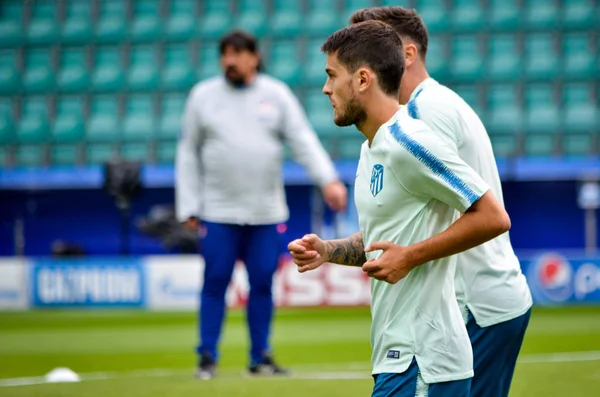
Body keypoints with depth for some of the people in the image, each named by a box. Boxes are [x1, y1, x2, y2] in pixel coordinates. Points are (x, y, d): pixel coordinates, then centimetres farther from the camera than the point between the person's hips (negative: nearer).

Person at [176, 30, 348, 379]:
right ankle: (208, 358, 6)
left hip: (267, 212, 1)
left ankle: (261, 357, 14)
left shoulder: (277, 94, 4)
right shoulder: (203, 96, 3)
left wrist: (329, 180, -18)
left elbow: (303, 140, -3)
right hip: (219, 212, -1)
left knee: (262, 284, 4)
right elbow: (188, 153, 5)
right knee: (215, 283, -2)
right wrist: (188, 206, -1)